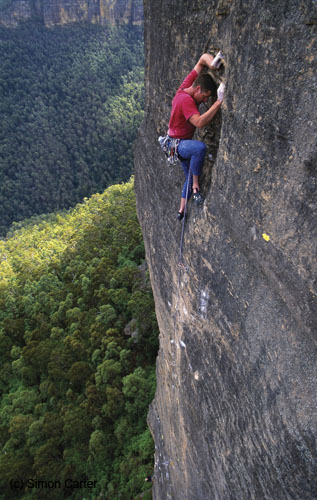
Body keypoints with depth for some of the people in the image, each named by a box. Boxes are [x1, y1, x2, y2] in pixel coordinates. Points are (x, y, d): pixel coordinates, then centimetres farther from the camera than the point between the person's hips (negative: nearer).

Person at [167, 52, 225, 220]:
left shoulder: (186, 85, 0)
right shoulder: (186, 100, -26)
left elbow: (202, 58, 5)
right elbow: (199, 122, -39)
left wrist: (212, 62, -18)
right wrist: (219, 102, -39)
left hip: (184, 143, 10)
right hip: (177, 144, -10)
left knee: (190, 177, 17)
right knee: (200, 148, -41)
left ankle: (182, 210, 31)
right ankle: (196, 188, -26)